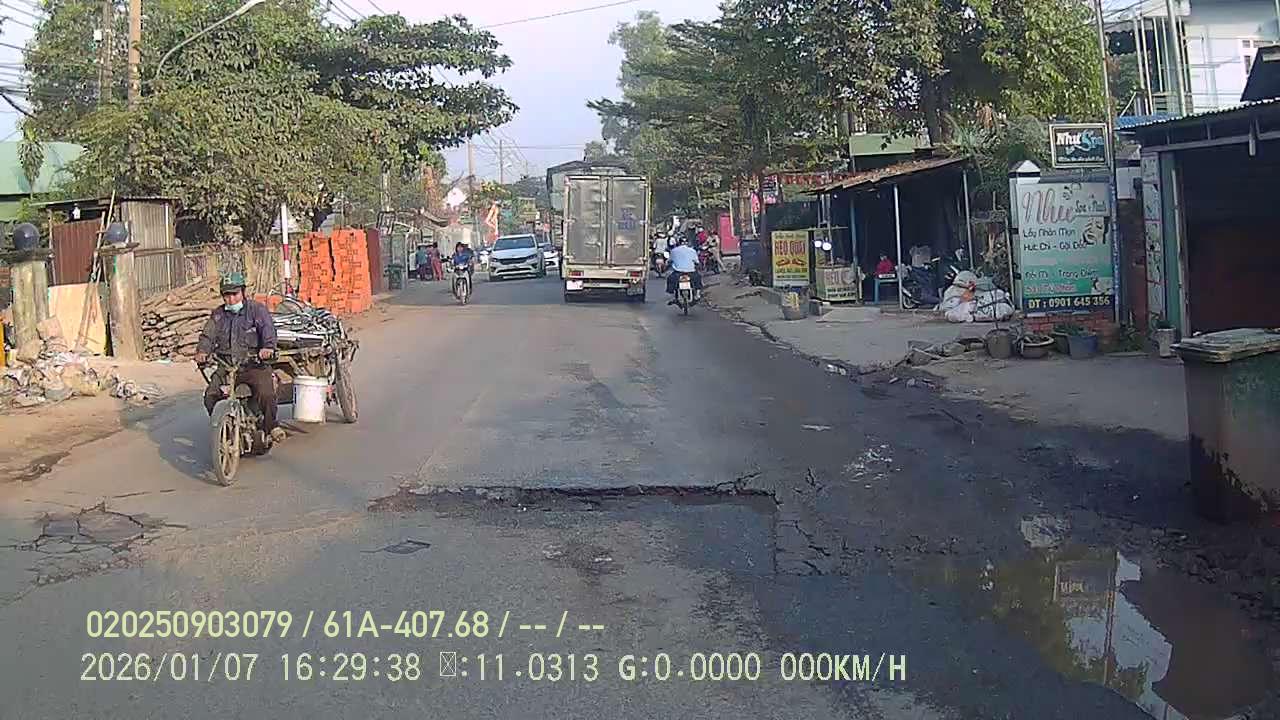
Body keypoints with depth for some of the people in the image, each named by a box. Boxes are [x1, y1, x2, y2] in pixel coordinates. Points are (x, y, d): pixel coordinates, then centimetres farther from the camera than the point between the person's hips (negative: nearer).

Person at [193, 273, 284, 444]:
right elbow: (208, 335, 7)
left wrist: (268, 347, -33)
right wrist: (202, 351, -15)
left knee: (266, 393, -26)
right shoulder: (217, 314, 16)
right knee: (211, 396, -15)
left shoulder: (257, 309, 3)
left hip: (254, 364, -4)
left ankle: (271, 426, -4)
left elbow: (268, 328, -12)